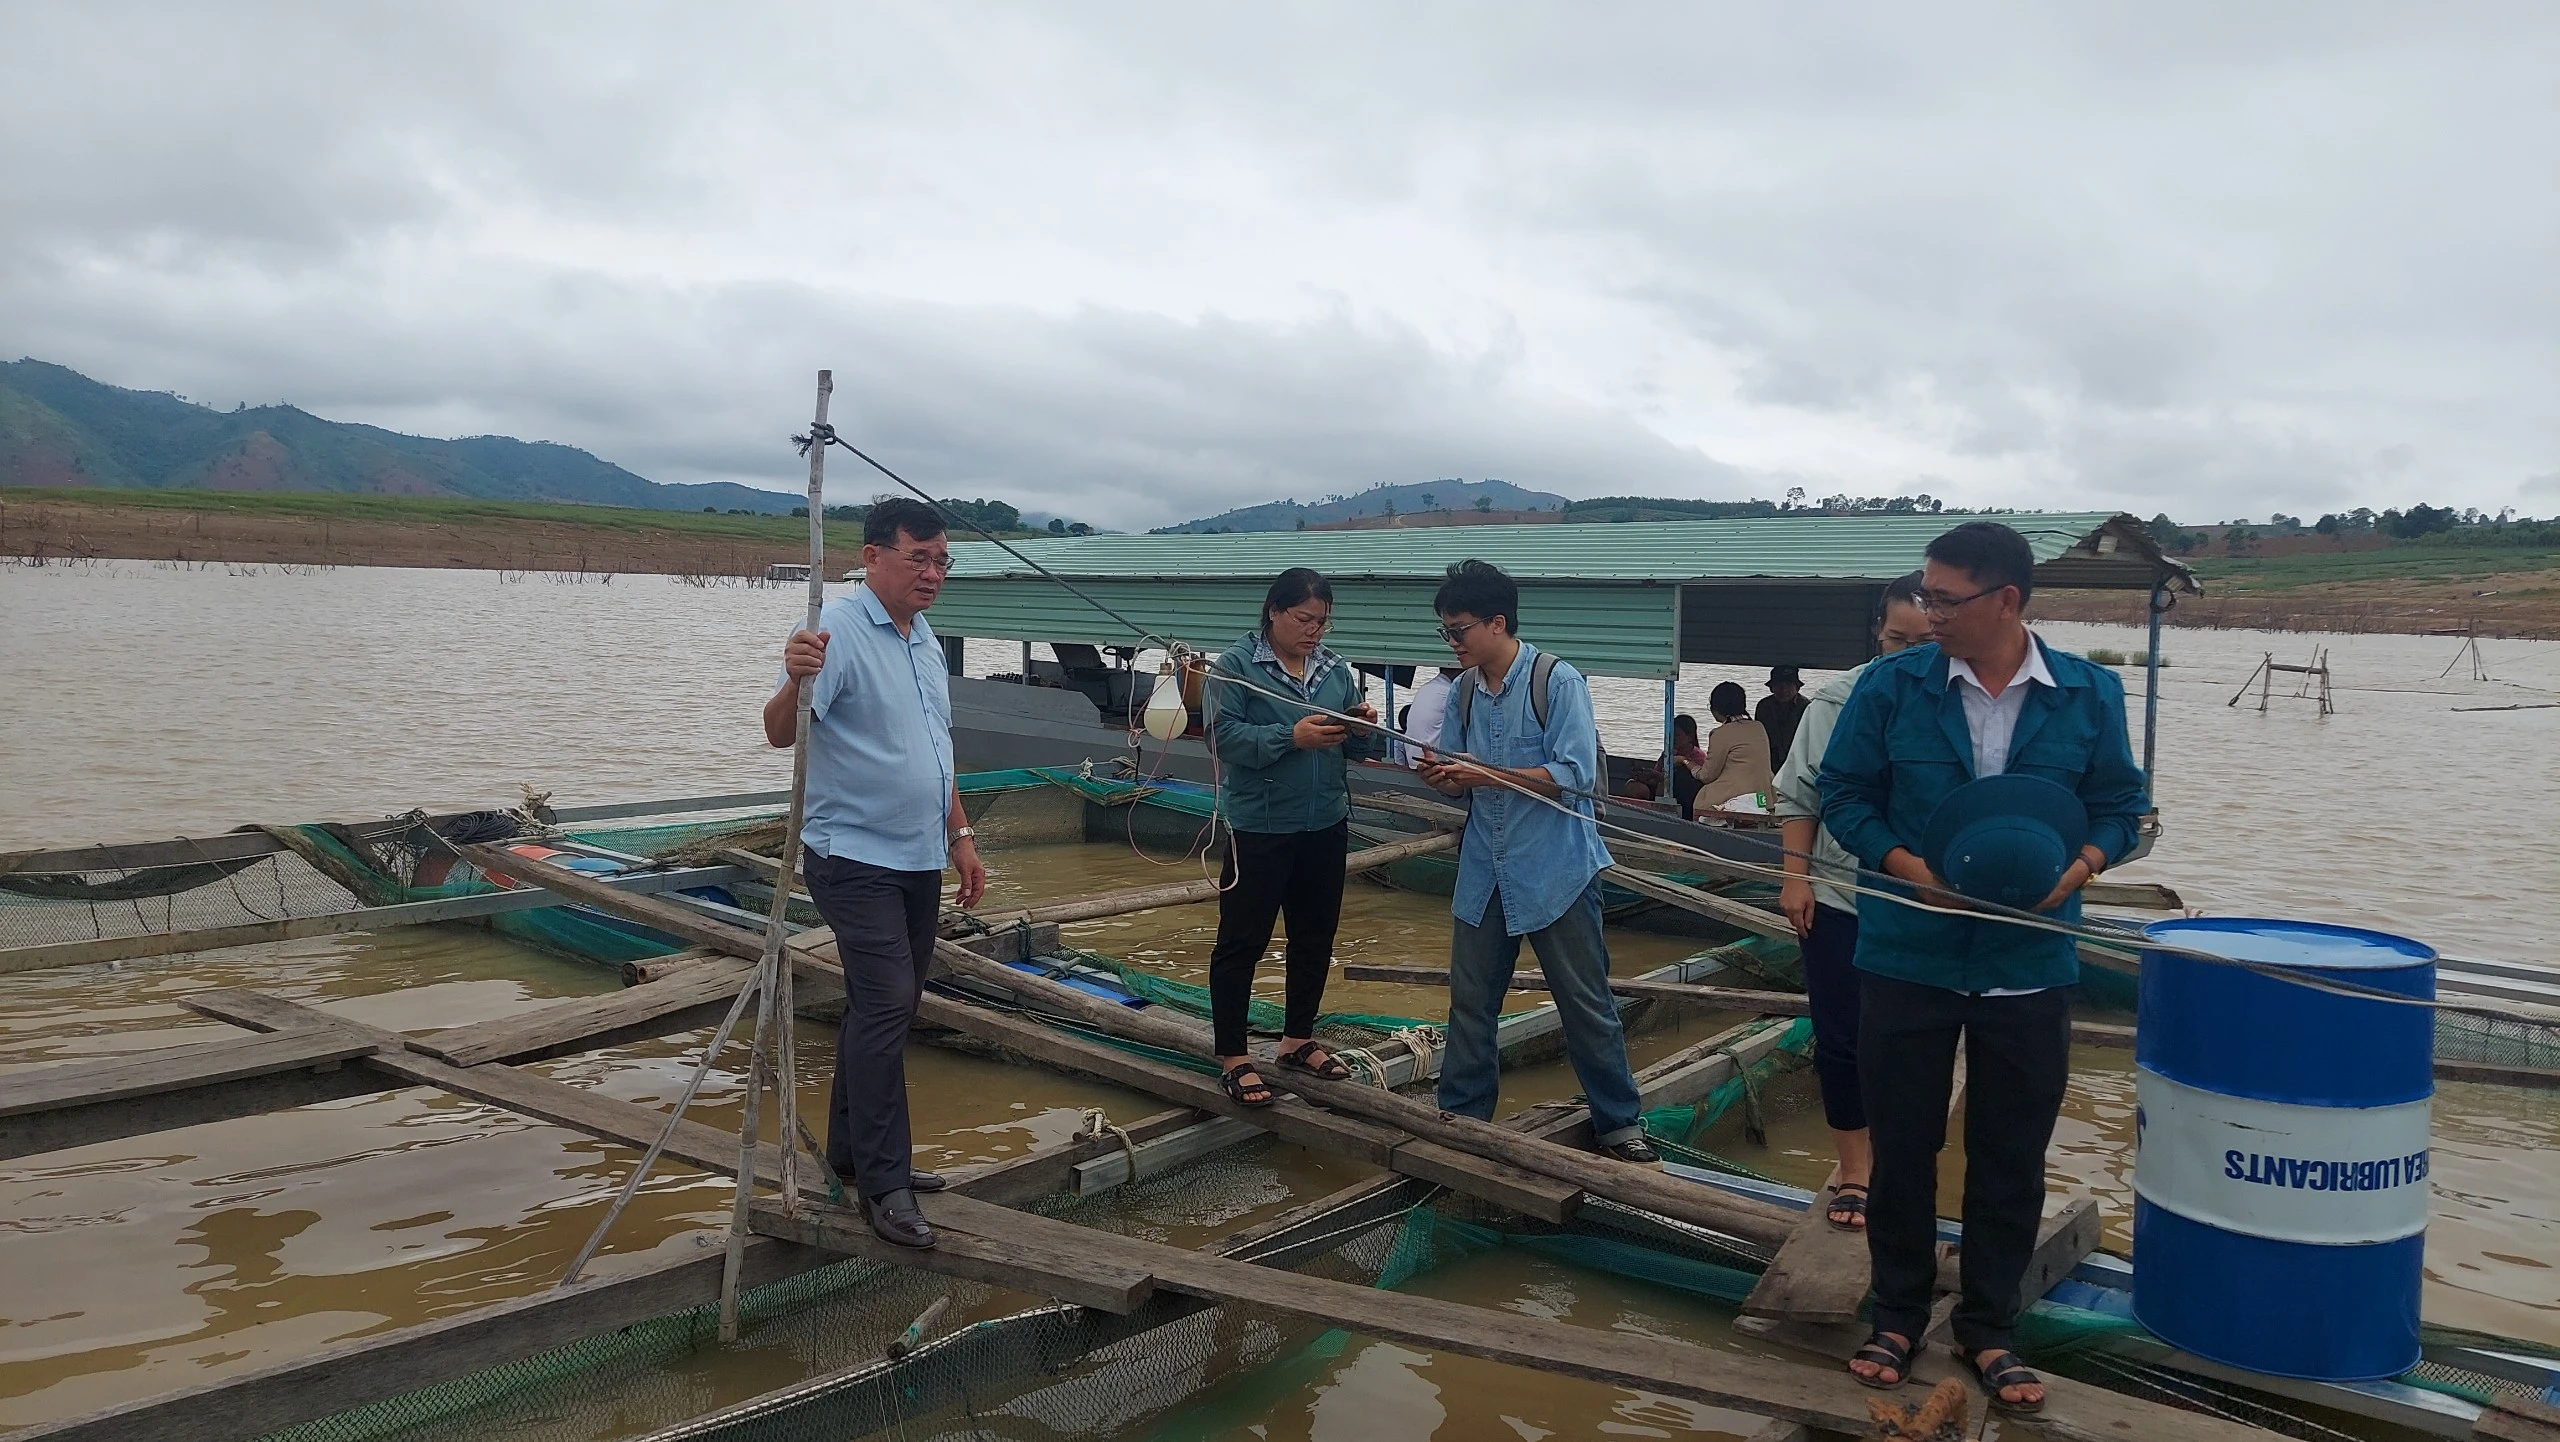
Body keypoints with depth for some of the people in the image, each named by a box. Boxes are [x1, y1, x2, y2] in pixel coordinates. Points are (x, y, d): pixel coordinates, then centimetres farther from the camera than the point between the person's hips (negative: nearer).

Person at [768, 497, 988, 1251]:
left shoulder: (925, 639, 12)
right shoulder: (838, 630, -15)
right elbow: (781, 732, -27)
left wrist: (960, 836, 20)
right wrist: (795, 682, -47)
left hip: (918, 858, 9)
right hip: (856, 857, -9)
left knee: (886, 1007, 15)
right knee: (886, 1006, -12)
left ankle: (853, 1148, 28)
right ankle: (884, 1184, -5)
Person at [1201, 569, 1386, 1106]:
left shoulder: (1335, 670, 8)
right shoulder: (1235, 667, -8)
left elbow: (1357, 749, 11)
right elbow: (1226, 735, -19)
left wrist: (1363, 728, -12)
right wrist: (1292, 736, -27)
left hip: (1325, 825, 6)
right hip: (1259, 827, -6)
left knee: (1315, 938, 16)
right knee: (1242, 941, 0)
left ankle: (1298, 1039, 33)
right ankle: (1232, 1058, 10)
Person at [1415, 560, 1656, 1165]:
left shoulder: (1558, 682, -12)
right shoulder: (1463, 692, 6)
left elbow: (1576, 774, -20)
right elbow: (1459, 779, 11)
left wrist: (1486, 775, -23)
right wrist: (1442, 776, -13)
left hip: (1555, 871, -6)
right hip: (1485, 872, 6)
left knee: (1587, 1005, 4)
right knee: (1469, 1001, 11)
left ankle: (1619, 1125, 17)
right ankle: (1460, 1115, 25)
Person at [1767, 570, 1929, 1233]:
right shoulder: (1838, 700, -4)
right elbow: (1799, 795, 3)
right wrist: (1796, 876, -1)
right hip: (1839, 898, 1)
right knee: (1841, 1040, 6)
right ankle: (1854, 1169, 21)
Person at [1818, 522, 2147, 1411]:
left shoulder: (2089, 695, -2)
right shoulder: (1889, 687, -7)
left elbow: (2118, 803, 6)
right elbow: (1843, 794, -1)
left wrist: (2081, 866, -14)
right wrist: (1909, 867, -16)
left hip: (2029, 965, 1)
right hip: (1907, 959, -1)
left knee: (2011, 1156, 10)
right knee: (1902, 1146, 10)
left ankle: (1988, 1329, 28)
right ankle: (1898, 1315, 29)